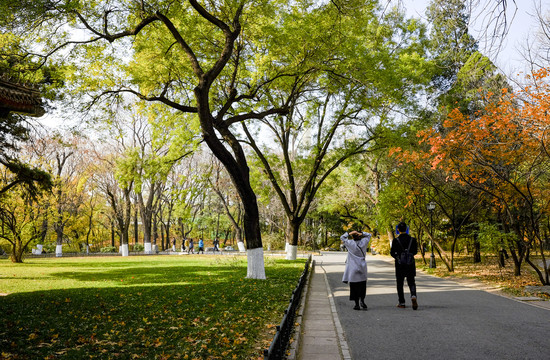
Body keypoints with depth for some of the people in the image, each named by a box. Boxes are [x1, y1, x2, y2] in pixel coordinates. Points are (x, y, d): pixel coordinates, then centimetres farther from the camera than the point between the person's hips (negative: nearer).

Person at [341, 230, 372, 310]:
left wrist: (349, 233, -4)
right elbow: (368, 235, 15)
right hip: (362, 268, 3)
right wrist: (361, 233, -1)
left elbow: (342, 237, 3)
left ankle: (357, 304, 5)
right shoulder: (364, 242, -2)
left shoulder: (350, 243, -9)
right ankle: (362, 300, 4)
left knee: (354, 287, 3)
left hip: (353, 268, -2)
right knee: (362, 285, 14)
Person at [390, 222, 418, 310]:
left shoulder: (396, 240, -11)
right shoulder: (412, 239, -3)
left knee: (400, 284, 11)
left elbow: (392, 253, -6)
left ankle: (402, 303, 14)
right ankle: (413, 296, -17)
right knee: (411, 282, 10)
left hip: (400, 264, -2)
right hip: (410, 264, 2)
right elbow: (415, 251, 6)